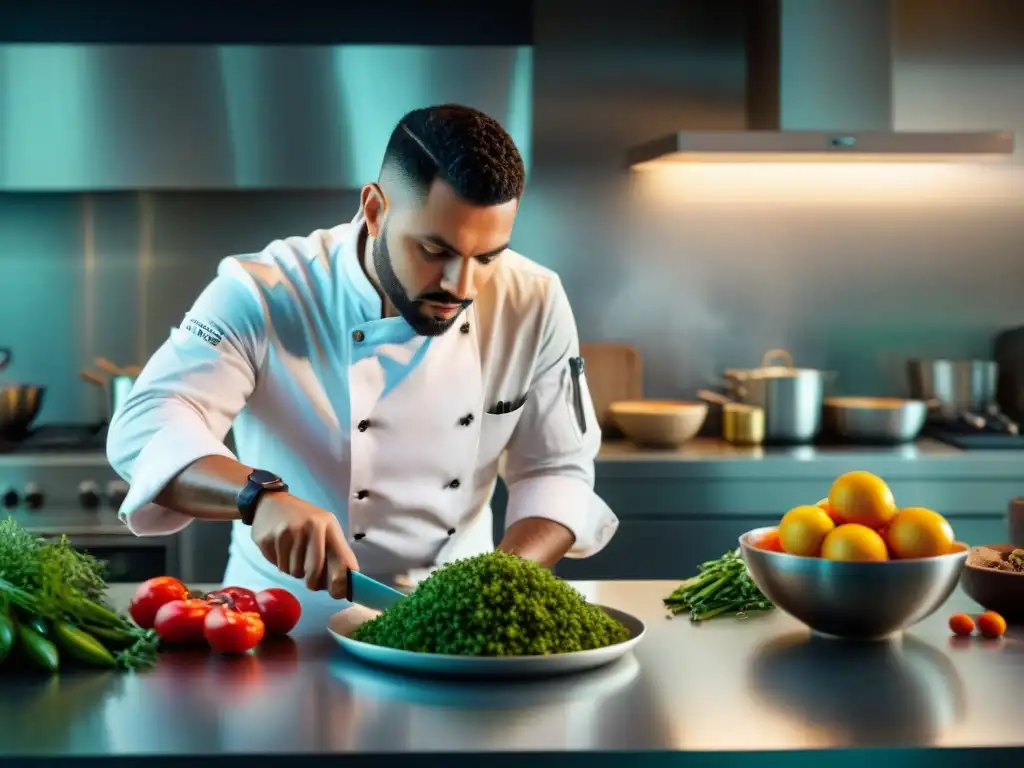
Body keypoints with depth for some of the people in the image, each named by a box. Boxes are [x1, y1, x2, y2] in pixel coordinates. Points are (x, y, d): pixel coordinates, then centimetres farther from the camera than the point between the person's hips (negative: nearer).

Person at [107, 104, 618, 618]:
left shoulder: (534, 304, -8)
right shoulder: (263, 295, -17)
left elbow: (559, 472, -1)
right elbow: (144, 431, -26)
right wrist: (260, 496, -45)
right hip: (286, 618, -2)